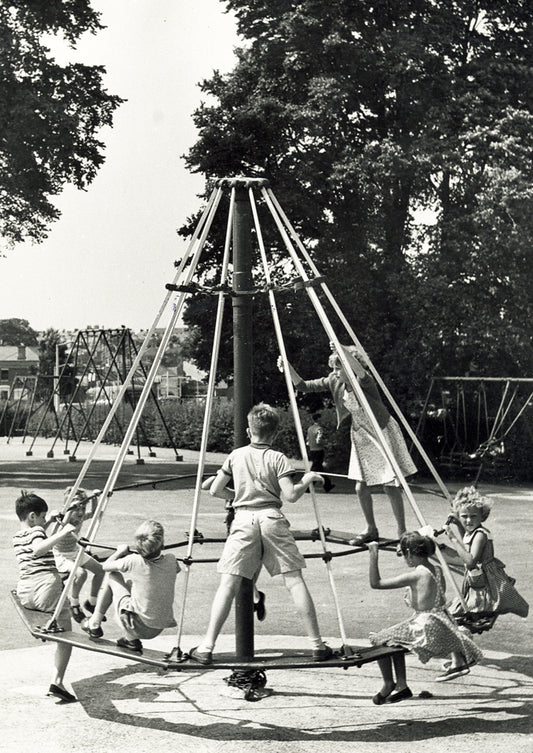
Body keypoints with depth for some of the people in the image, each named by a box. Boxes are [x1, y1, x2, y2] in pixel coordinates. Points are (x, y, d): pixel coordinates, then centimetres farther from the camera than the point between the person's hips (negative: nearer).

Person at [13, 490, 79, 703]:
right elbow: (38, 549, -26)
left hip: (24, 594, 7)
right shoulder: (37, 531, -2)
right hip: (46, 587, -7)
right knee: (66, 634, 4)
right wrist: (61, 533, -27)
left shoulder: (17, 536, 21)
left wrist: (48, 526, 42)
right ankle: (57, 682, -10)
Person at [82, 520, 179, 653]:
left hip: (136, 626, -4)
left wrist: (121, 551, 18)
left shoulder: (134, 561, -16)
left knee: (111, 576, 12)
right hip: (157, 631, 4)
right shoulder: (171, 561, -6)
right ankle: (131, 640, 22)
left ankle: (94, 625, 23)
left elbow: (105, 566, 1)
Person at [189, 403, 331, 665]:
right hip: (272, 519, -1)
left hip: (243, 519, 1)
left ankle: (206, 648, -7)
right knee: (295, 580, 2)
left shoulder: (236, 455, 11)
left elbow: (215, 490, 14)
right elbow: (290, 495, -7)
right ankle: (317, 645, 3)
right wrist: (307, 480, 10)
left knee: (228, 584, -1)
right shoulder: (278, 458, 3)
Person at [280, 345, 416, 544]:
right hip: (361, 436, 6)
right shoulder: (334, 381, -4)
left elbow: (361, 373, -49)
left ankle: (402, 533, 7)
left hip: (383, 434, -6)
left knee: (390, 486, -5)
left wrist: (343, 351, -60)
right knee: (361, 487, 6)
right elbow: (304, 386, -3)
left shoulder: (364, 382, -23)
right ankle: (371, 530, 24)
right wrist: (288, 368, -18)